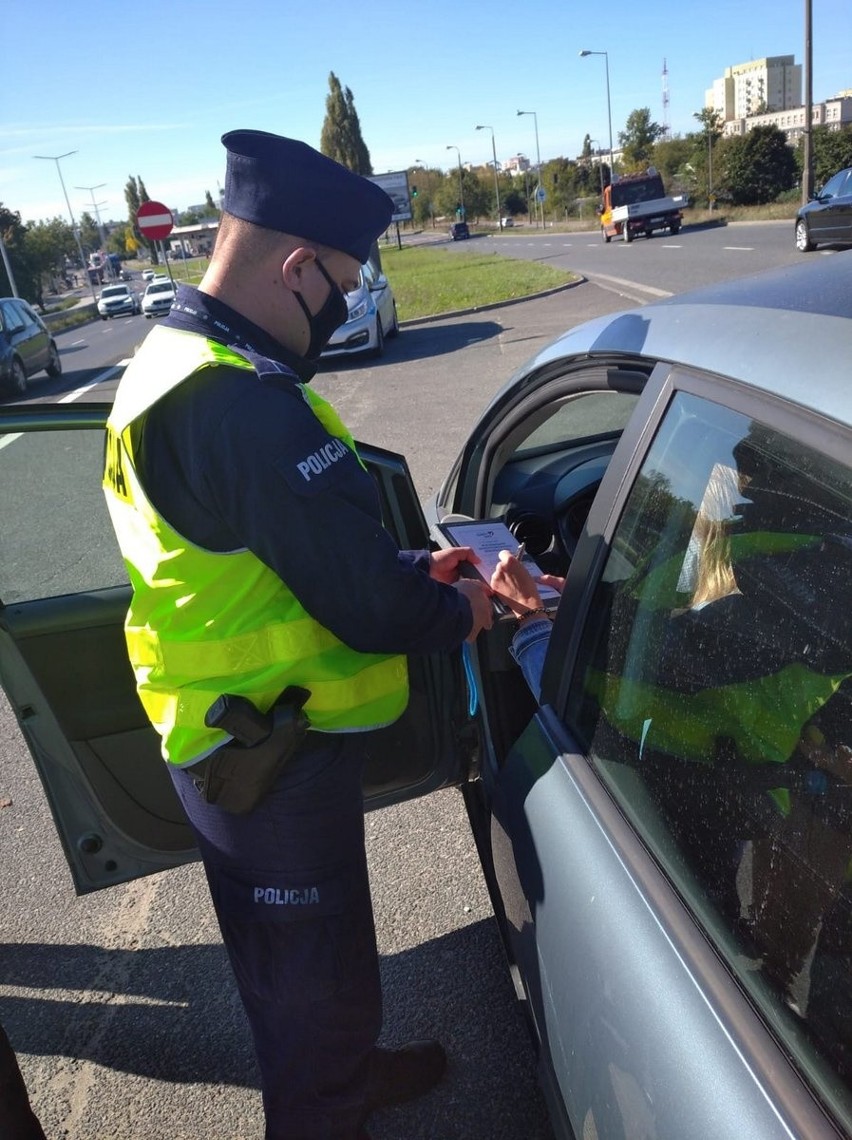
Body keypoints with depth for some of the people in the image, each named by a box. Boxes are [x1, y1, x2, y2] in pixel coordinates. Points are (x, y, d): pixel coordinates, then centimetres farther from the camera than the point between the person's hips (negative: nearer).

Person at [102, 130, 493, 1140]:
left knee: (286, 955, 29)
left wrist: (412, 566, 3)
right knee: (319, 973, 14)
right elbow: (366, 603, -28)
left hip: (219, 735, 11)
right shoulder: (246, 404, -30)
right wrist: (456, 611, -7)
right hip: (273, 755, -10)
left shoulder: (169, 364, 5)